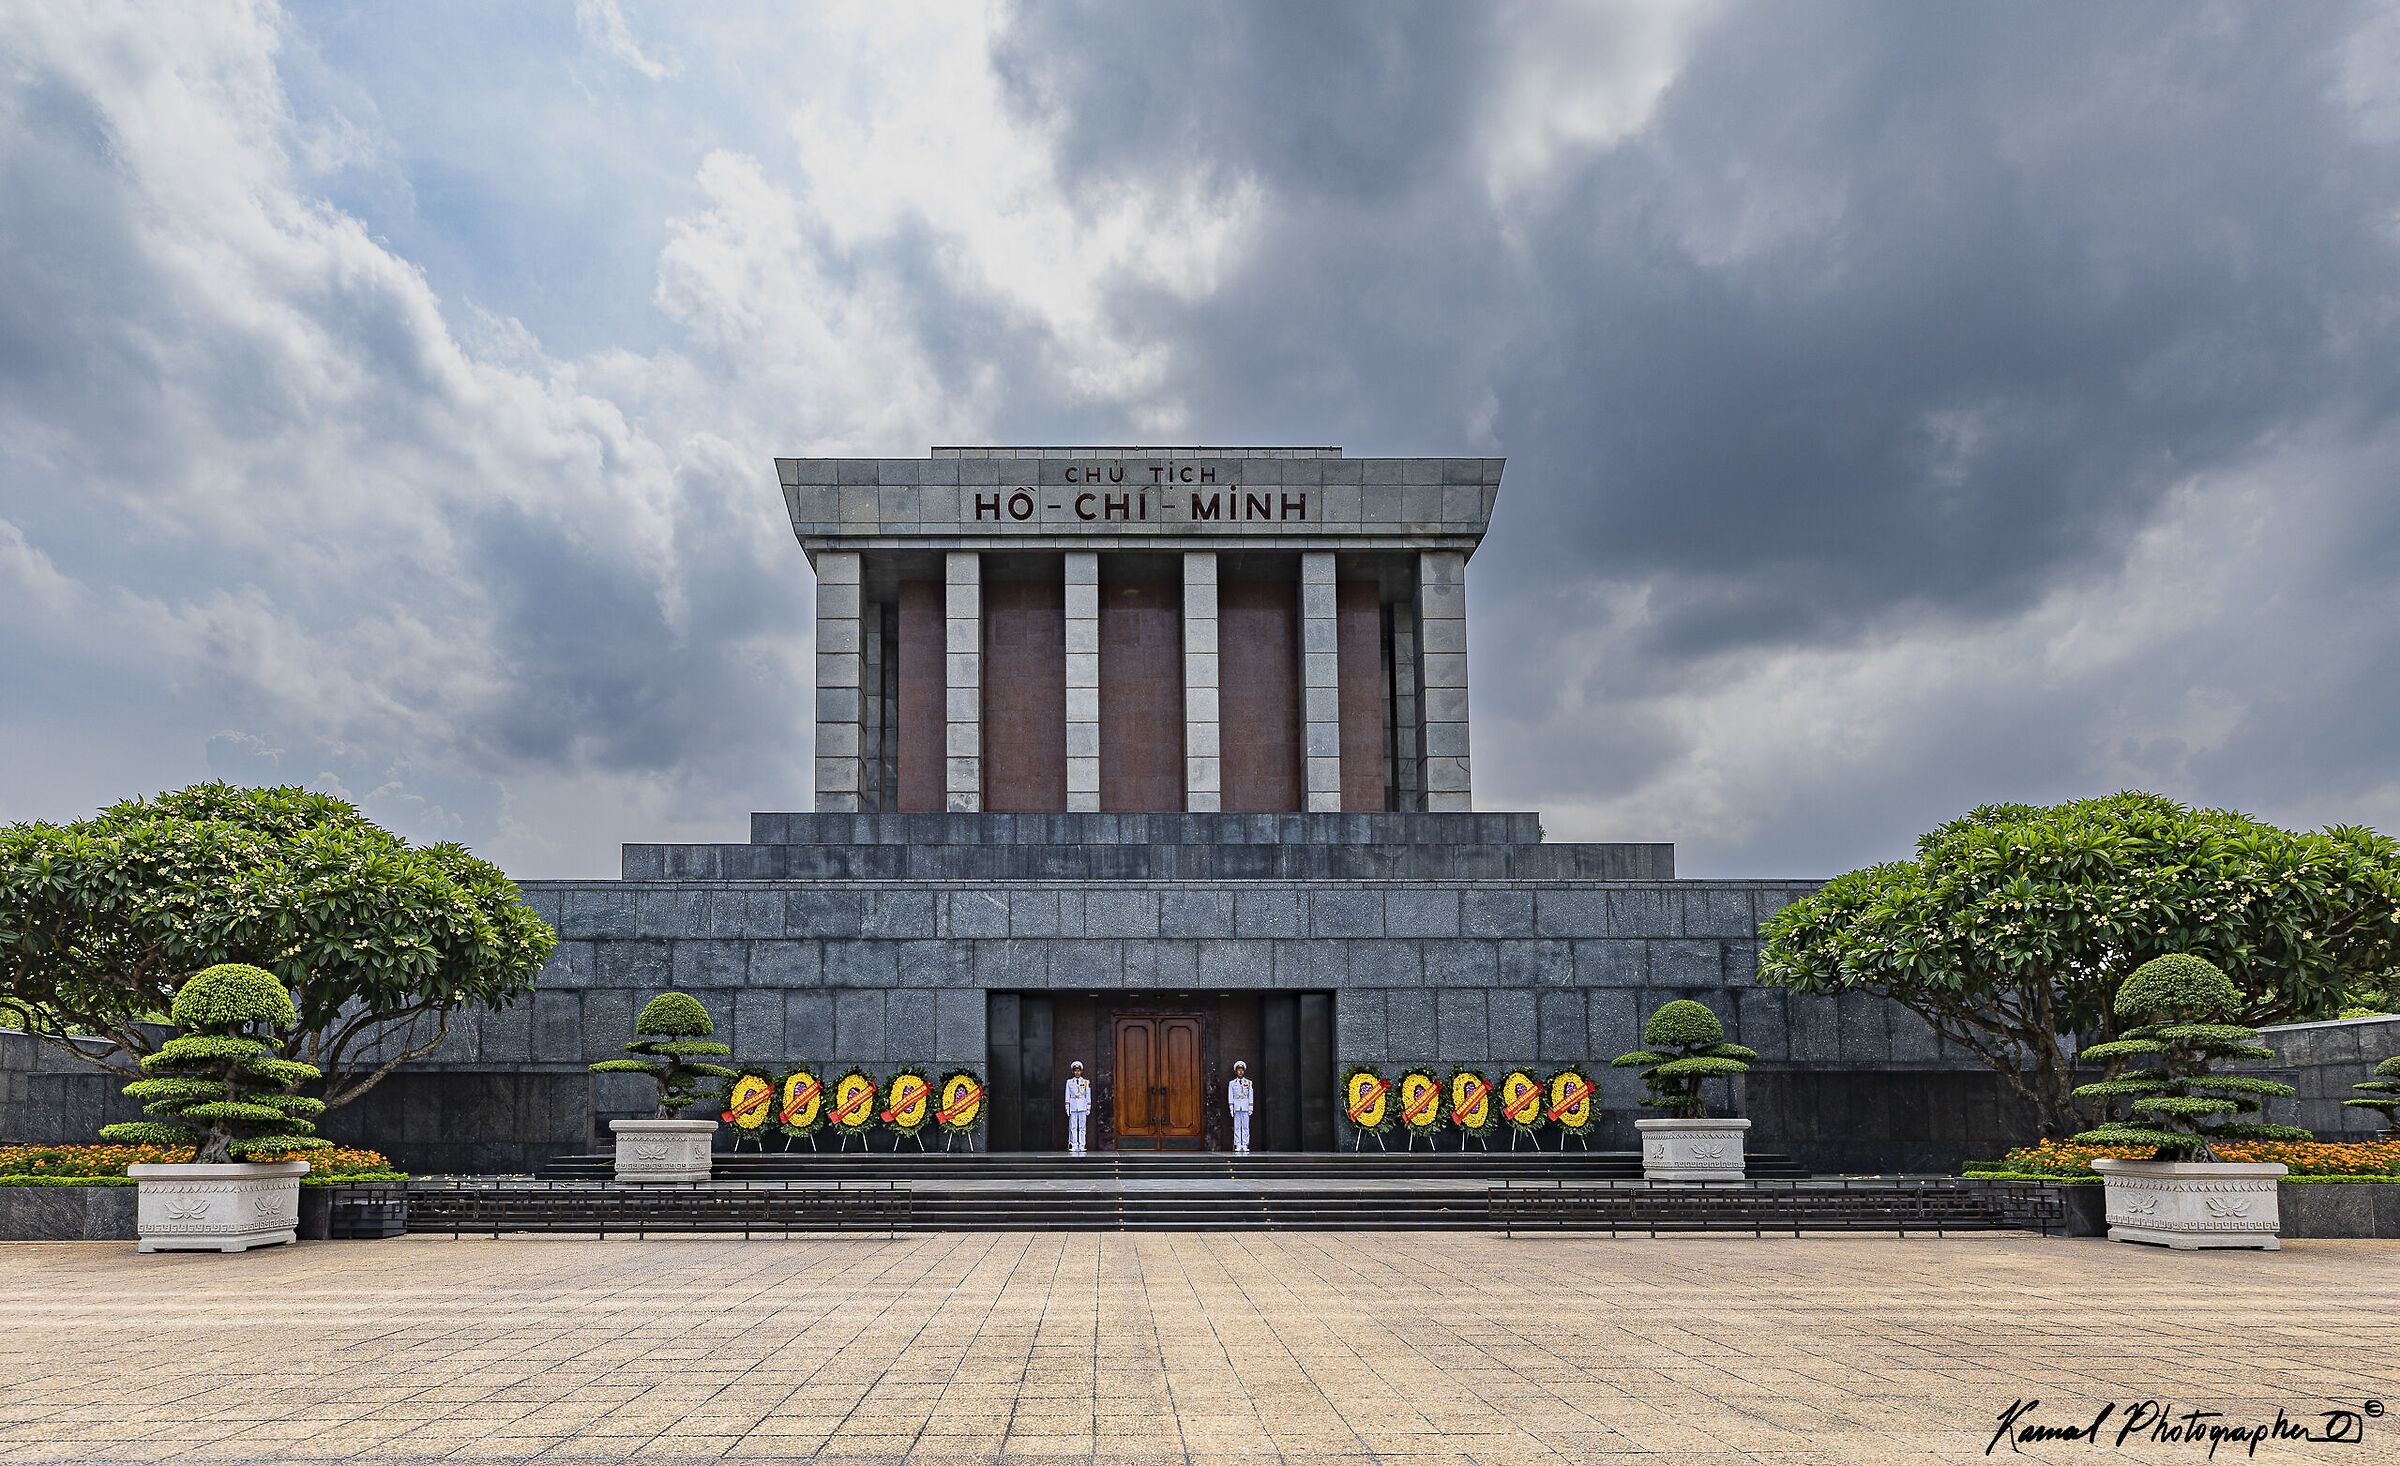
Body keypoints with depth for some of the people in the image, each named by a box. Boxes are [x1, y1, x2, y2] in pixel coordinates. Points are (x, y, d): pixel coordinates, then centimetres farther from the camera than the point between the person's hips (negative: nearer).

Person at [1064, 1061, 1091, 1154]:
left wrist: (1088, 1108, 4)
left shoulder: (1086, 1082, 7)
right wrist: (1067, 1108, 1)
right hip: (1073, 1106, 0)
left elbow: (1088, 1095, 8)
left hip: (1082, 1107, 0)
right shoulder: (1069, 1082, 7)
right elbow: (1067, 1095, 7)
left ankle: (1081, 1146, 1)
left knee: (1082, 1127, -1)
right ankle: (1074, 1145, -1)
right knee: (1073, 1127, -3)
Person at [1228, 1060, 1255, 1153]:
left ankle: (1245, 1145, 0)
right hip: (1236, 1107, 0)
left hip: (1245, 1107, 0)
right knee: (1237, 1127, -2)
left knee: (1245, 1127, -2)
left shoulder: (1248, 1083, 9)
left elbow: (1251, 1096, 7)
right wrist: (1231, 1108, -3)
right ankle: (1238, 1146, -1)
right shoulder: (1232, 1083, 7)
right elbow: (1230, 1096, 5)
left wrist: (1251, 1108, 1)